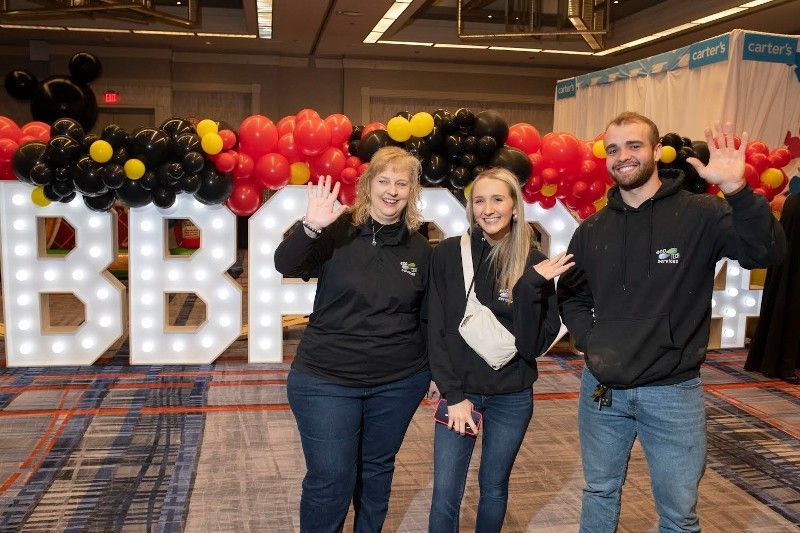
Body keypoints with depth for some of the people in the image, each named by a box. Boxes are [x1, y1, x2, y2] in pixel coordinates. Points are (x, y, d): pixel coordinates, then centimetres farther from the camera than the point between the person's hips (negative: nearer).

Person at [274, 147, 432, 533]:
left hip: (399, 383, 3)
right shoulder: (338, 232, -7)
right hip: (326, 380, -3)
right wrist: (310, 227, -39)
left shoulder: (419, 249, 2)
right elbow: (285, 265, -22)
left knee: (377, 472, 19)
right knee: (329, 482, 3)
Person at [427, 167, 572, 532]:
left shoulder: (535, 264, -6)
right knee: (445, 494, 1)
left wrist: (530, 286, -24)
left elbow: (535, 344, -12)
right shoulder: (448, 254, -7)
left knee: (494, 488, 16)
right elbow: (436, 331, -5)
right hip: (459, 391, 0)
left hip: (512, 398, 1)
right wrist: (453, 394, -10)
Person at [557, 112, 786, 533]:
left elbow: (767, 253, -22)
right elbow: (571, 295, 16)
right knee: (599, 494, 20)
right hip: (601, 388, 4)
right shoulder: (592, 230, 5)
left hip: (673, 392, -3)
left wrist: (737, 191, -37)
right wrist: (587, 338, 0)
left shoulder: (699, 215, -8)